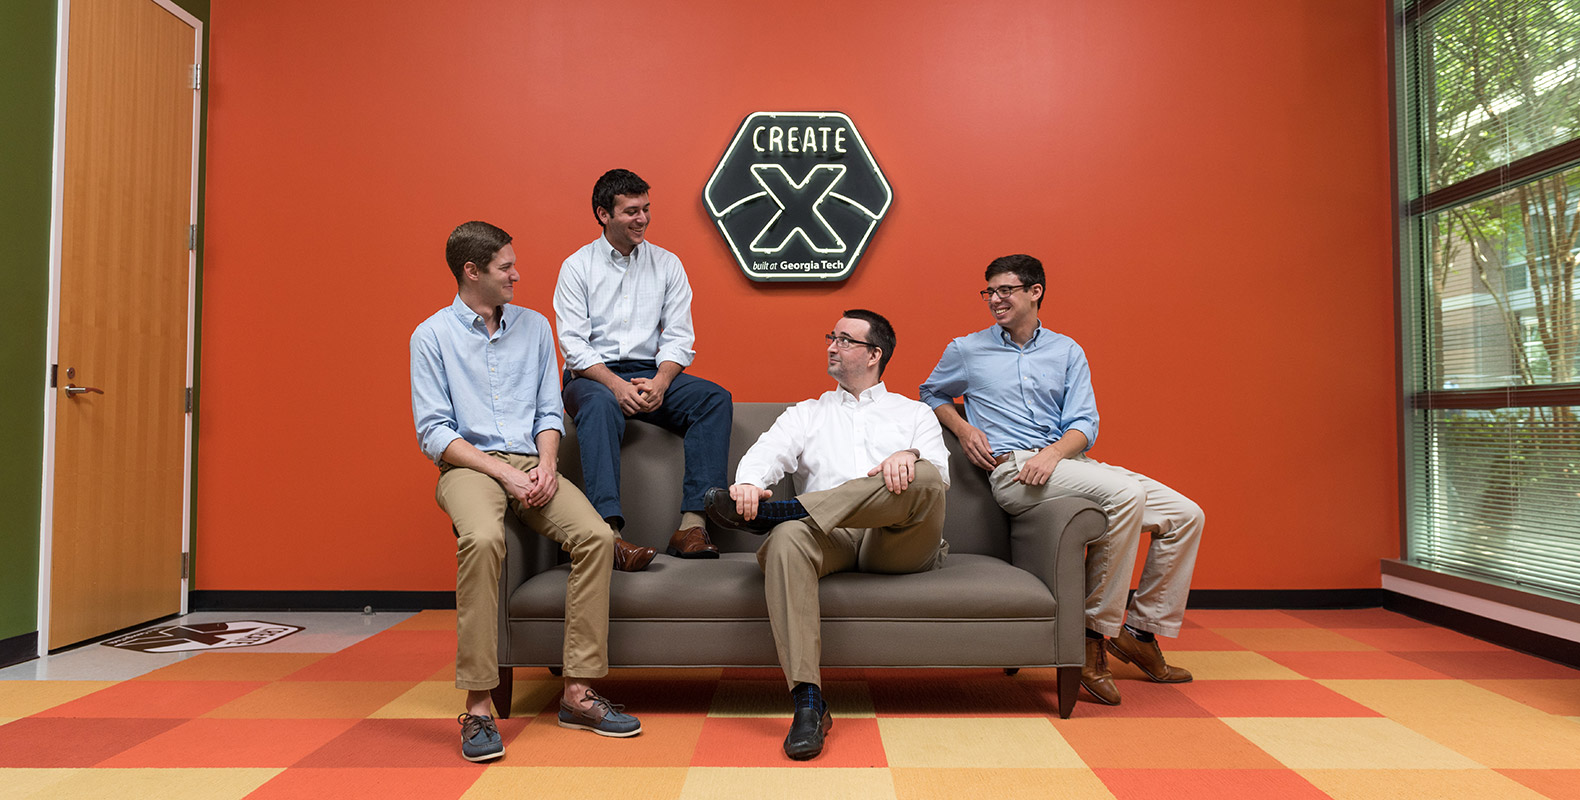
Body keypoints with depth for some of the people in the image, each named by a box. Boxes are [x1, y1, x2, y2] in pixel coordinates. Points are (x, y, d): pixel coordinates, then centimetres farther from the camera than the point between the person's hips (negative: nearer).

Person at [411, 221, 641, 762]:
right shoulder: (432, 336, 4)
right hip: (469, 466, -3)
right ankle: (477, 708, -28)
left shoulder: (534, 326, 16)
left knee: (596, 535, -24)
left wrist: (546, 464, -7)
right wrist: (503, 472, -15)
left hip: (531, 463, 4)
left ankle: (578, 692, -17)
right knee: (483, 539, -37)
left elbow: (549, 412, 14)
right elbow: (434, 434, -3)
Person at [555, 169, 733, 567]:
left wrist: (660, 382, -15)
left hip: (652, 374, 3)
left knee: (715, 398, -24)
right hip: (593, 375, -3)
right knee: (600, 404, -38)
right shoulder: (577, 266, 4)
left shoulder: (667, 264, 12)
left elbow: (679, 338, 5)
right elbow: (574, 343, -6)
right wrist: (616, 384, -22)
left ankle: (692, 524, -32)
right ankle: (610, 531, -48)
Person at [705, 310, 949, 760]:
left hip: (896, 543, 0)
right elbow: (768, 452, 7)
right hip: (832, 539, 1)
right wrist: (748, 481, -18)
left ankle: (774, 510, -34)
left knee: (924, 476, -31)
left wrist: (911, 456, -19)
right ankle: (808, 705, -41)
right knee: (787, 539, -35)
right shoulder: (806, 414, 28)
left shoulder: (914, 414, 25)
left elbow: (940, 469, 6)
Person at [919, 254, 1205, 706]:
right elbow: (931, 393, 24)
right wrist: (962, 428, 3)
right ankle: (1094, 633, -22)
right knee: (1125, 494, -32)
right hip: (1011, 469, -5)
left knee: (1185, 515, -7)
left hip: (1067, 461, 5)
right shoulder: (967, 351, 11)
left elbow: (1084, 424, 8)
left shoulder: (1067, 351, 16)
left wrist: (1053, 452, -15)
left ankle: (1141, 630, 5)